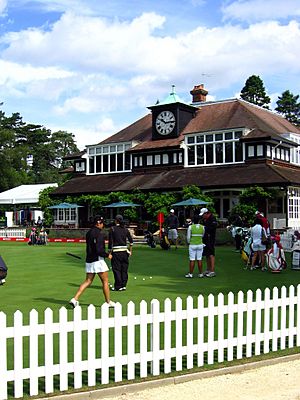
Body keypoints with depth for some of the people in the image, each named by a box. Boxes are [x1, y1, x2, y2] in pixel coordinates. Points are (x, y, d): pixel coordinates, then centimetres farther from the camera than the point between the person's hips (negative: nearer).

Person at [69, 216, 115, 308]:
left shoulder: (89, 233, 12)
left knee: (88, 281, 9)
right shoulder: (99, 234, -16)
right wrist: (107, 255, -8)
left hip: (89, 260, 8)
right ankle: (108, 302, 15)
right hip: (97, 260, -8)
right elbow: (99, 250, -22)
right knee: (105, 281, 6)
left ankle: (75, 299, -2)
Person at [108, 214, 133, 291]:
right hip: (124, 251, 4)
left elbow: (110, 242, -6)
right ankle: (123, 285, 13)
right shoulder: (125, 229, 7)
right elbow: (131, 240, 7)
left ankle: (118, 286, 2)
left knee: (116, 269, 2)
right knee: (124, 269, 10)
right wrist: (130, 251, 16)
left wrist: (110, 252, -2)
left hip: (116, 251, -4)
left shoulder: (112, 229, -4)